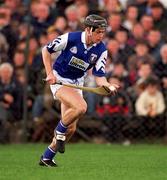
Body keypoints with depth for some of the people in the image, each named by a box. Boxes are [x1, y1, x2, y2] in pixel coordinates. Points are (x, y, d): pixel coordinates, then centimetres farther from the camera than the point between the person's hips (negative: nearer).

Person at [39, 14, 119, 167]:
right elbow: (46, 50, -7)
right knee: (81, 107, -31)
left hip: (77, 84, 5)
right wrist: (49, 73, -13)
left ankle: (47, 158, 21)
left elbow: (99, 77, -9)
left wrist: (109, 86, -30)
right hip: (59, 79, -5)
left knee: (71, 128, 3)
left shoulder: (101, 50, -10)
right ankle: (60, 131, -4)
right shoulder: (70, 38, -20)